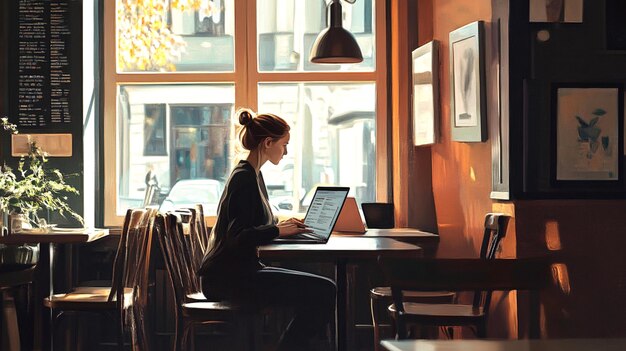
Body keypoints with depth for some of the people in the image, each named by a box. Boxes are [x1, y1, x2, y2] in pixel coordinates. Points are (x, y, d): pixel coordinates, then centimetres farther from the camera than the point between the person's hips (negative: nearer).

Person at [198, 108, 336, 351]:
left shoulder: (253, 175, 17)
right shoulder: (244, 179, -14)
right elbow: (239, 237, -22)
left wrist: (282, 225, 8)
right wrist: (278, 230, -11)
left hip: (240, 271, 10)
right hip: (228, 277, -10)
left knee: (323, 290, 4)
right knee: (321, 292, -17)